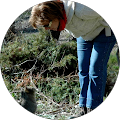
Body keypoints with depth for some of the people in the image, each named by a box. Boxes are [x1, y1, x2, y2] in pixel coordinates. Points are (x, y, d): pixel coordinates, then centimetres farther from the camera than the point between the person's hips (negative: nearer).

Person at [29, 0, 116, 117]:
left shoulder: (80, 10, -41)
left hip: (103, 32, -7)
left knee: (96, 70, -12)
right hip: (84, 35, 7)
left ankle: (93, 108, -5)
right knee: (83, 70, 1)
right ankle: (83, 109, 7)